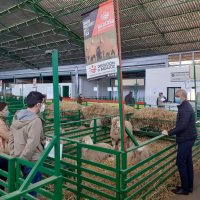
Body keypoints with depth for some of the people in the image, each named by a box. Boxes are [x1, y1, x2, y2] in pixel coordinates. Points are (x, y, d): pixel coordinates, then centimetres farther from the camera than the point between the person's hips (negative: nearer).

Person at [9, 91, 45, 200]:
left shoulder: (17, 116, 3)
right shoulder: (35, 121, -23)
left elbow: (11, 138, 9)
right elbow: (31, 145, -26)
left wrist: (13, 156, 13)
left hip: (20, 160, 8)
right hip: (32, 162, -8)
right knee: (31, 190, 10)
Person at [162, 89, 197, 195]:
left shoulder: (185, 108, -19)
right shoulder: (185, 106, 13)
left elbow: (182, 126, -27)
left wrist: (169, 133, -22)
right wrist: (171, 132, 16)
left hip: (186, 139, -10)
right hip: (188, 138, 10)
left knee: (180, 162, -3)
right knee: (188, 162, 15)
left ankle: (185, 188, 7)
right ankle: (189, 186, 26)